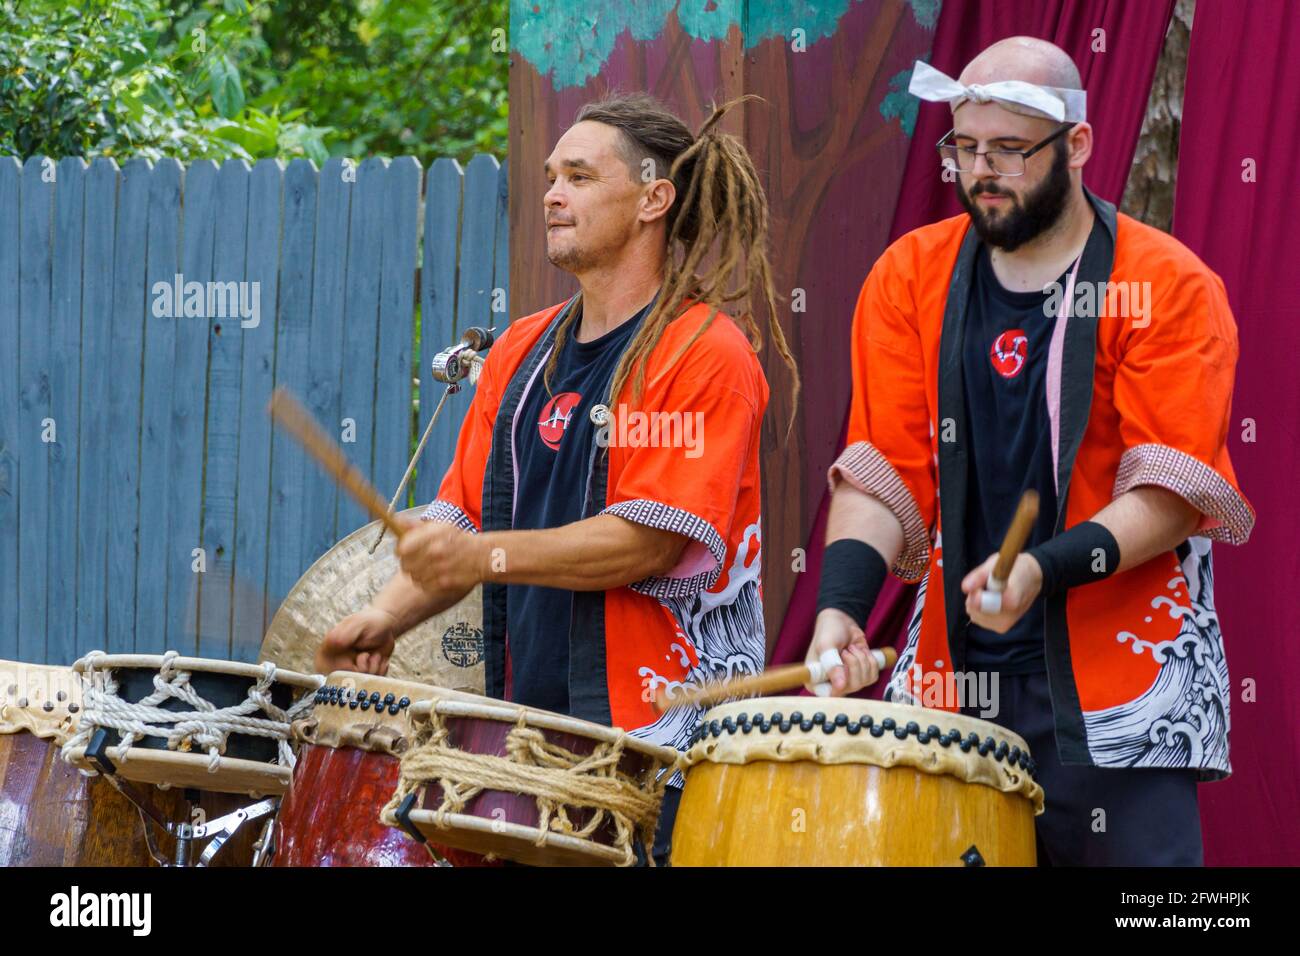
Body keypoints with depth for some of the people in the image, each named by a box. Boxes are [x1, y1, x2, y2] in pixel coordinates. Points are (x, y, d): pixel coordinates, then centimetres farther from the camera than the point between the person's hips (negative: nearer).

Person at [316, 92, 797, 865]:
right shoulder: (525, 350, 15)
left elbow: (652, 539, -15)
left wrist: (488, 557, -22)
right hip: (528, 720, 6)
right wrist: (392, 614, -2)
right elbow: (465, 514, 15)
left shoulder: (705, 352, -6)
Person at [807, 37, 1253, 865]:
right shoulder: (910, 278, 9)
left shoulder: (1169, 287, -2)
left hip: (1116, 684, -3)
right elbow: (884, 471, 4)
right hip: (957, 670, 3)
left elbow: (1173, 489, -9)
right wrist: (842, 606, -13)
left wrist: (1044, 569, -24)